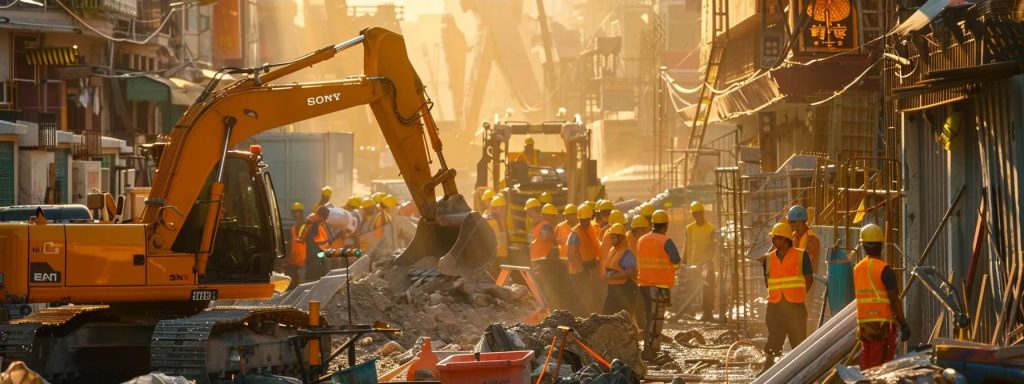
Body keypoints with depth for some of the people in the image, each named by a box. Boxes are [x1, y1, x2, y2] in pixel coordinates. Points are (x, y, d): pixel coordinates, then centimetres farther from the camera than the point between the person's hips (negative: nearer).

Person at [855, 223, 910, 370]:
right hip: (883, 323, -6)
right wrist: (903, 324, -9)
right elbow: (894, 300, -14)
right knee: (880, 366, -6)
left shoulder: (858, 269, 9)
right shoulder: (884, 270, -12)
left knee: (866, 365, 12)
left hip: (864, 323, 6)